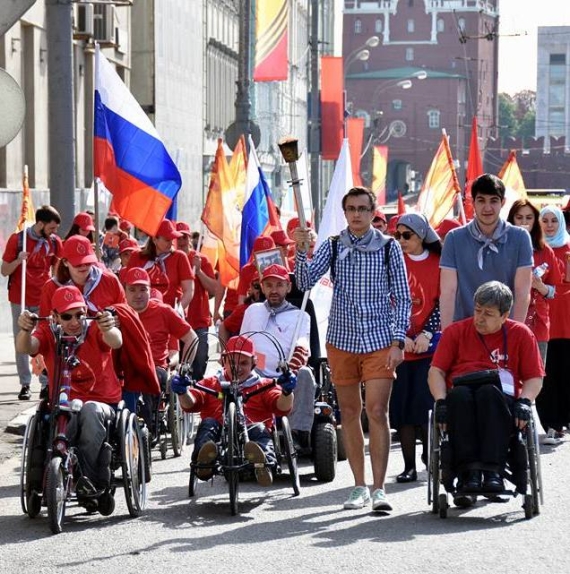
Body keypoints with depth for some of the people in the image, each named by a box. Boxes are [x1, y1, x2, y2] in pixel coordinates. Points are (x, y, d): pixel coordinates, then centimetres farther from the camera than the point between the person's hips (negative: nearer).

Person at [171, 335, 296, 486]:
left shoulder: (264, 386, 23)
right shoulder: (211, 384, 26)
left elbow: (282, 407, 4)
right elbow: (190, 404, 8)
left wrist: (286, 392, -20)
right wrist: (183, 392, -17)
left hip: (250, 435, -1)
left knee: (259, 428, -31)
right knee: (208, 423, -27)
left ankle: (265, 464, -61)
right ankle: (203, 461, -52)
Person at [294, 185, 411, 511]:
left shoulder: (389, 248, 0)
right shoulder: (333, 247, 4)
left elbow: (403, 298, 1)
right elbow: (305, 283, -5)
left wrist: (398, 341, -6)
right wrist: (301, 251, -21)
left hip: (379, 340, -2)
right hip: (342, 339, 2)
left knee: (377, 411, -11)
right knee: (350, 413, 7)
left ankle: (379, 488, -10)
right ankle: (360, 487, 15)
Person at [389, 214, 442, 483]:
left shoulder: (437, 263, 5)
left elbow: (442, 301, 2)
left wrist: (427, 334, -9)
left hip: (429, 345, -1)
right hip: (399, 346, 1)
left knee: (426, 403, -6)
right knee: (401, 405, -1)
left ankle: (430, 456, 14)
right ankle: (409, 466, 3)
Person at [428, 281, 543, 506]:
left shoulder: (521, 334, 13)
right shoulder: (456, 332, 15)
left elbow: (534, 378, 8)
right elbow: (436, 371, 8)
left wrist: (524, 401, -12)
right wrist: (441, 401, -10)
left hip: (501, 405, -1)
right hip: (461, 404, 1)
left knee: (489, 392, -37)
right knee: (459, 393, -36)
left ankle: (493, 471, -42)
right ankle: (468, 472, -39)